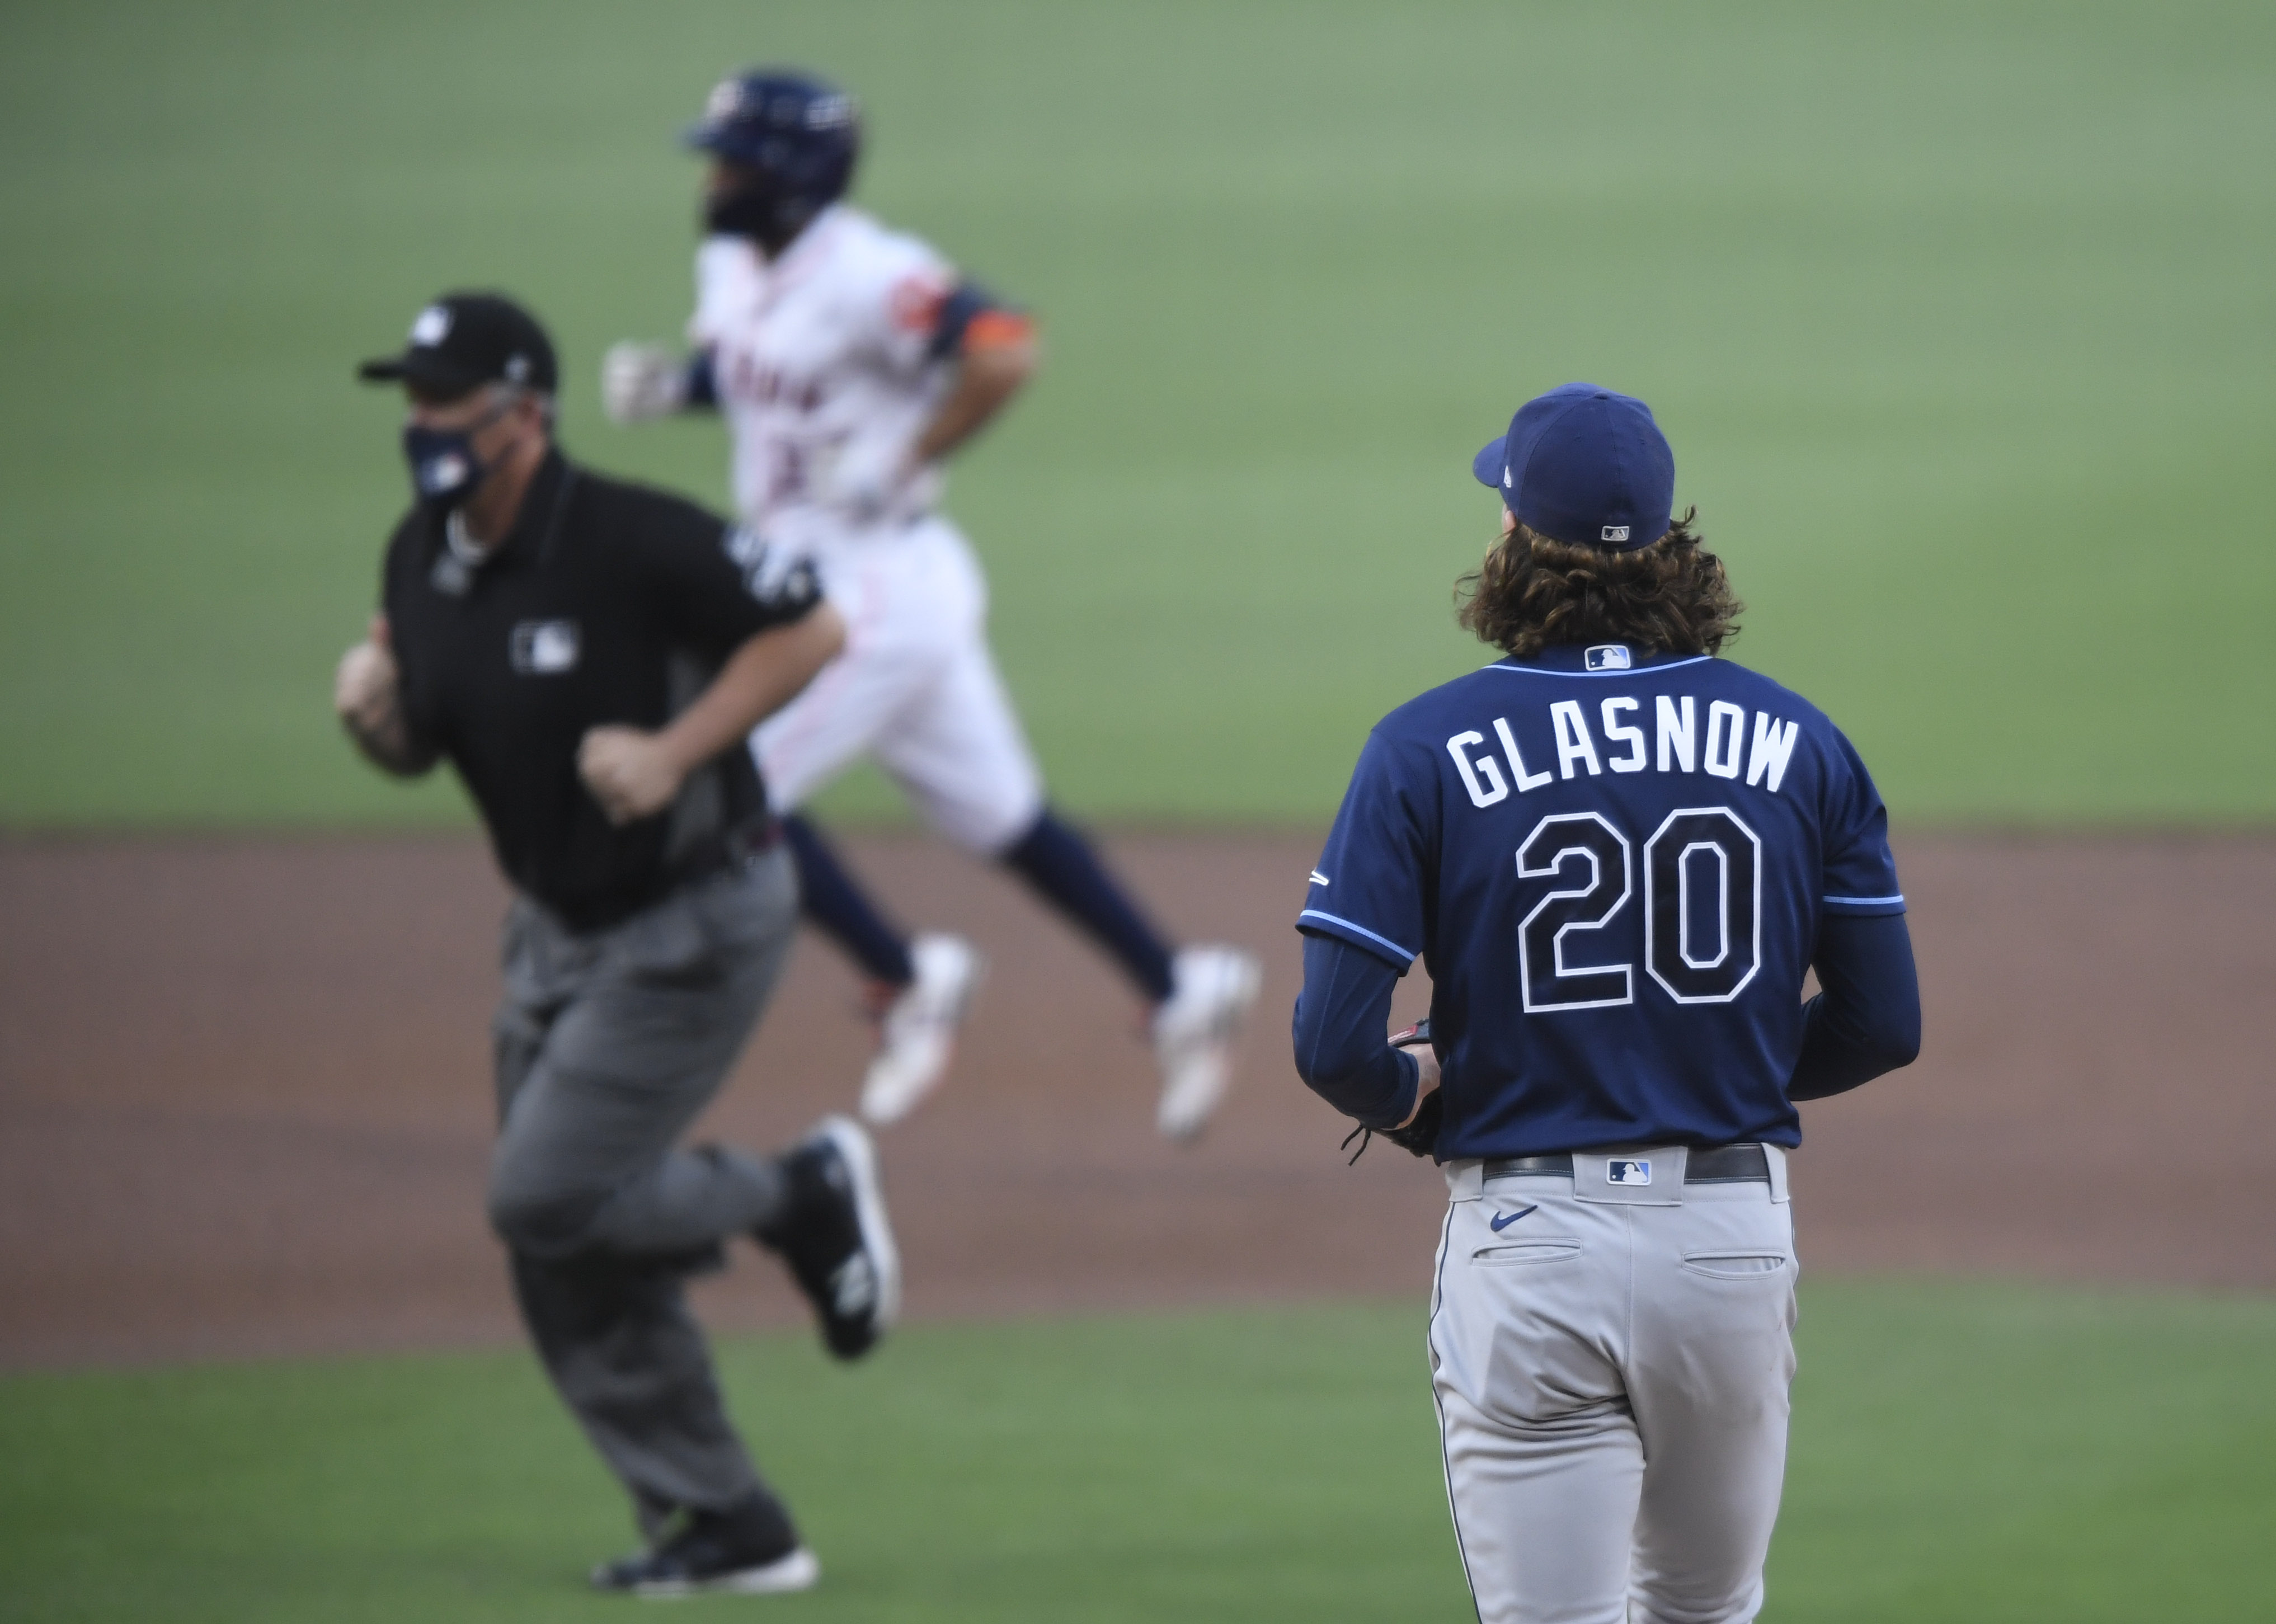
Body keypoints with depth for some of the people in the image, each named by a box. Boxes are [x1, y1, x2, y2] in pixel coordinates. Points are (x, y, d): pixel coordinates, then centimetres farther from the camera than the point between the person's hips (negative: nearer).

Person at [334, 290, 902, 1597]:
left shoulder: (634, 541, -22)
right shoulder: (425, 559, 1)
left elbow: (810, 627, -19)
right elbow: (418, 748, 12)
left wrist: (675, 752, -25)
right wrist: (374, 713, -11)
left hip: (699, 923, -8)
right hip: (560, 933, 8)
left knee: (550, 1197, -15)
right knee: (566, 1266, 7)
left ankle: (806, 1196, 10)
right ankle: (731, 1532, 16)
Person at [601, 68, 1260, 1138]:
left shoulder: (865, 277, -22)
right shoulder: (733, 266, 6)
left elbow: (1003, 353, -31)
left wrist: (903, 467, -26)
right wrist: (670, 385, 3)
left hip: (884, 581, -9)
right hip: (811, 582, 9)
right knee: (996, 817, 16)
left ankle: (904, 979, 4)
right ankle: (1178, 994, 23)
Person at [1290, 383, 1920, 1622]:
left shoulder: (1429, 749, -7)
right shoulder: (1796, 742, 2)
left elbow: (1332, 1043, -12)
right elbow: (1882, 1026, 5)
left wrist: (1414, 1097, 10)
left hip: (1530, 1244, -3)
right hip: (1737, 1233, 3)